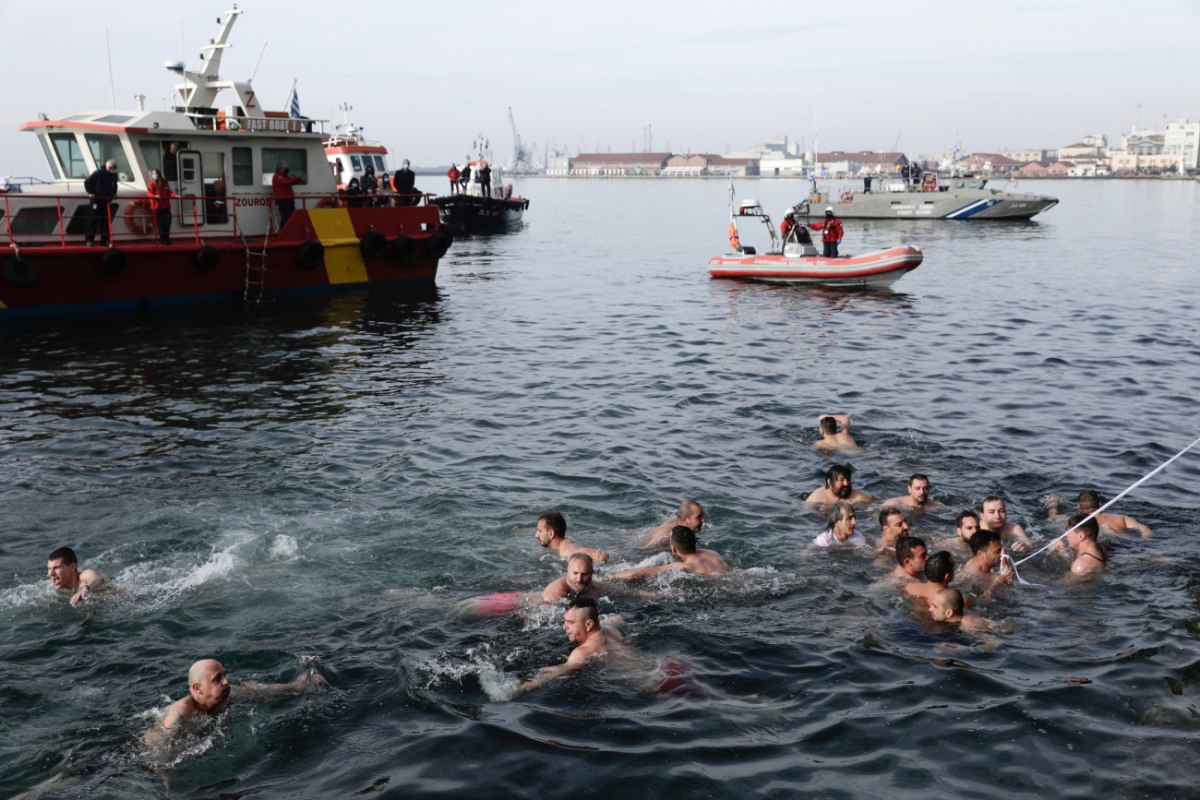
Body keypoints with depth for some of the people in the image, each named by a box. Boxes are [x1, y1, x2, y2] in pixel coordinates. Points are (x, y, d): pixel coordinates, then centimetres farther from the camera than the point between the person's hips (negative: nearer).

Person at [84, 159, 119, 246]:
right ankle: (89, 240, -1)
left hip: (107, 200, 6)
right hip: (96, 199, -6)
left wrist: (114, 193, 11)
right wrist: (90, 192, -12)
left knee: (106, 221, 5)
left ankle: (105, 240, 11)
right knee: (93, 220, -5)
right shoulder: (98, 172, -12)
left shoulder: (114, 175, 6)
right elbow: (87, 182, -7)